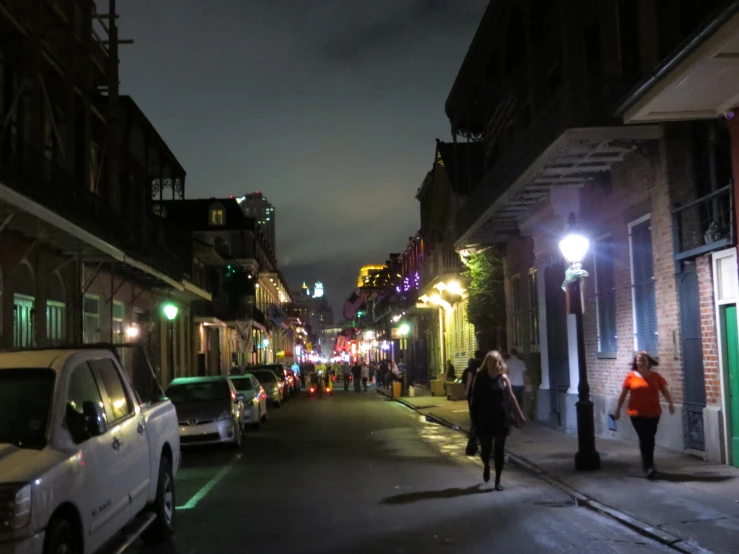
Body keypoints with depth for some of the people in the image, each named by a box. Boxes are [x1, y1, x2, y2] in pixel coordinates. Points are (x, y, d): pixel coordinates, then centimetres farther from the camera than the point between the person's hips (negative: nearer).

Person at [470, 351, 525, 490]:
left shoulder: (503, 378, -2)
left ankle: (498, 480, 13)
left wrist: (520, 413, 9)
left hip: (501, 418, 1)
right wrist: (474, 417, -4)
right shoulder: (480, 377, -4)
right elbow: (474, 398, -1)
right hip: (484, 419, -1)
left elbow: (511, 396, 6)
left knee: (499, 449, 3)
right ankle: (486, 467, 39)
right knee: (485, 448, 4)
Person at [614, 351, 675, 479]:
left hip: (653, 413, 2)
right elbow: (623, 394, 3)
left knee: (650, 438, 10)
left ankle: (647, 463, 27)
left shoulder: (656, 376, 1)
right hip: (637, 413, -2)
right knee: (644, 438, -9)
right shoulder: (631, 376, -3)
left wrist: (671, 403, -16)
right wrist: (618, 409, 6)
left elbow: (665, 390, 0)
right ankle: (649, 466, -7)